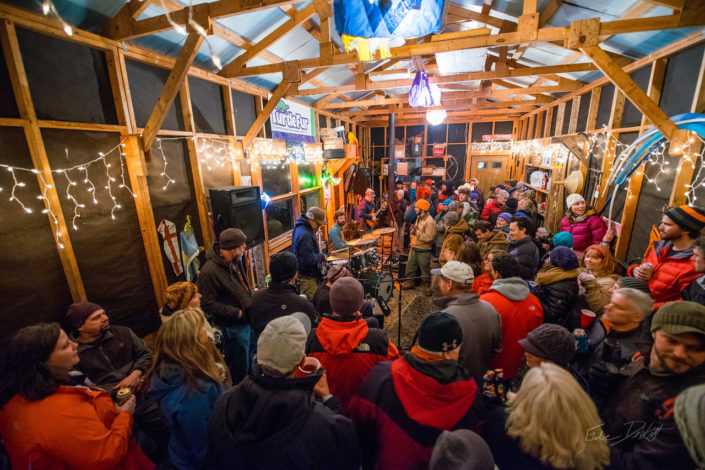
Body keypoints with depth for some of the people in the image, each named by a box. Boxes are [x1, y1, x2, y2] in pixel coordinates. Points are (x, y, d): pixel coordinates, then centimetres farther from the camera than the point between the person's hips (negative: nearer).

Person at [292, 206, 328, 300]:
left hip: (310, 274, 10)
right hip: (307, 277, -10)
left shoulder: (303, 229, 6)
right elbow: (309, 259, -29)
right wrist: (322, 256, -13)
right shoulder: (304, 235, -27)